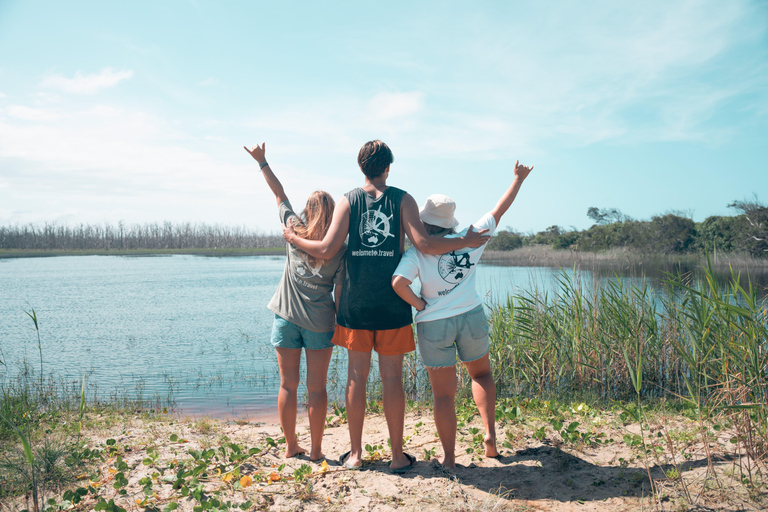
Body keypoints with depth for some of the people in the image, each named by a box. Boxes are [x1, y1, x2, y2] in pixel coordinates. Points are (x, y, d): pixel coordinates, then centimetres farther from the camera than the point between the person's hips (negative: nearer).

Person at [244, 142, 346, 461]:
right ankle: (316, 451, 13)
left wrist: (261, 161, 25)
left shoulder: (294, 230, 0)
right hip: (320, 322, -1)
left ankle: (291, 446, 22)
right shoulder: (340, 248, -4)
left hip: (286, 316, 2)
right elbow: (340, 293, -5)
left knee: (288, 385, 11)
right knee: (317, 388, 6)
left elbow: (279, 194, 13)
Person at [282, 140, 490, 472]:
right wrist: (464, 242, 0)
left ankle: (355, 454, 19)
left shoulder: (348, 201, 1)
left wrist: (294, 238, 10)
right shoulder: (403, 200, -1)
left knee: (357, 377, 9)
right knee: (391, 378, 6)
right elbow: (424, 244, -12)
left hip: (355, 304, 1)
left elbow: (327, 249, -7)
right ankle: (397, 456, 15)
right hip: (392, 304, -1)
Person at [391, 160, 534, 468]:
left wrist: (420, 305, -9)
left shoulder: (417, 251, -10)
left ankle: (449, 457, 16)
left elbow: (399, 283, -26)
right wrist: (518, 179, 22)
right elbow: (499, 210, 9)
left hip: (433, 325, -2)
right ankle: (490, 433, 15)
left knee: (444, 394, 7)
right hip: (471, 317, 2)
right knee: (481, 374, 27)